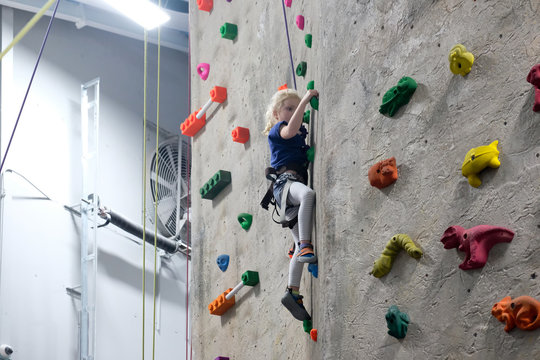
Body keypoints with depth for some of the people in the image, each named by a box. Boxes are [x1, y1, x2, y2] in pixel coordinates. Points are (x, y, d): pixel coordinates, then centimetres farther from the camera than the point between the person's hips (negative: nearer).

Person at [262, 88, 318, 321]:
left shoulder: (302, 132, 29)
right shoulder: (278, 129, 6)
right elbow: (291, 129, -16)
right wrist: (304, 100, -17)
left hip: (298, 182, 8)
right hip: (286, 180, -8)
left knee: (300, 245, -2)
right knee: (308, 194, -43)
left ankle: (293, 292, -4)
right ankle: (305, 246, -47)